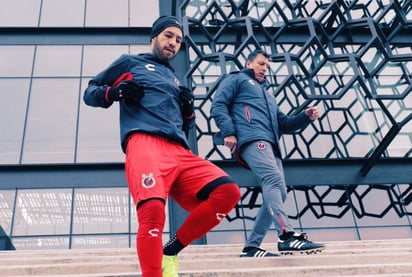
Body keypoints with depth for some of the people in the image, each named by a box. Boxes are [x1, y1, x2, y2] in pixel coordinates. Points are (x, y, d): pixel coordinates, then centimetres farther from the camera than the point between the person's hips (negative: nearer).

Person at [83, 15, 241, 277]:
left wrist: (188, 109, 14)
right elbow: (90, 92, 21)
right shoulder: (130, 62, 23)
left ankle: (170, 252, -5)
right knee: (153, 211, -33)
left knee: (228, 192, -16)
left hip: (181, 152, 6)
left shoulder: (175, 80, 35)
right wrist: (114, 92, 0)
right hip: (145, 143, -5)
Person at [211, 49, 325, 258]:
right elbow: (218, 104, 3)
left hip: (270, 145, 8)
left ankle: (251, 246, 0)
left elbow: (283, 124, 31)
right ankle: (287, 235, -42)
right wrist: (228, 131, -13)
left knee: (278, 194, -3)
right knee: (274, 179, -28)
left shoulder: (267, 95, 41)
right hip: (252, 139, -8)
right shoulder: (237, 79, 19)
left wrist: (306, 117, 12)